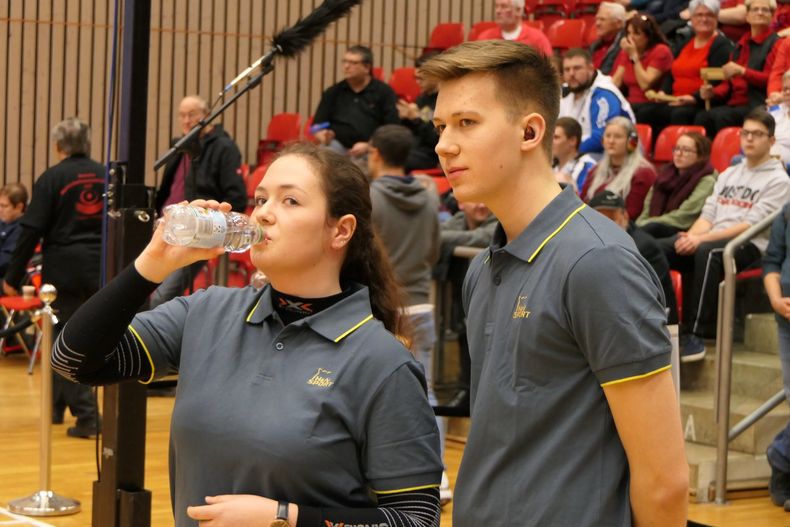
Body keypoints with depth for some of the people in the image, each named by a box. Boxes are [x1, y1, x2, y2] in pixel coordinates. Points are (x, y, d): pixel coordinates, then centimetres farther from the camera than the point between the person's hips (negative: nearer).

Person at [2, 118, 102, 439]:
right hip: (98, 270, 5)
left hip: (63, 268, -5)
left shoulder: (52, 178, -7)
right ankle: (56, 405, 30)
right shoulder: (104, 176, 6)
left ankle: (87, 415, -9)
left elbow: (32, 230, -10)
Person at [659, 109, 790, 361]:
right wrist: (689, 238, -8)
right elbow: (708, 215, 15)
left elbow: (751, 225, -10)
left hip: (749, 247, -6)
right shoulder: (728, 174, 23)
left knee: (707, 252, -40)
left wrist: (703, 239, -19)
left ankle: (696, 333, -37)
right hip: (711, 240, 6)